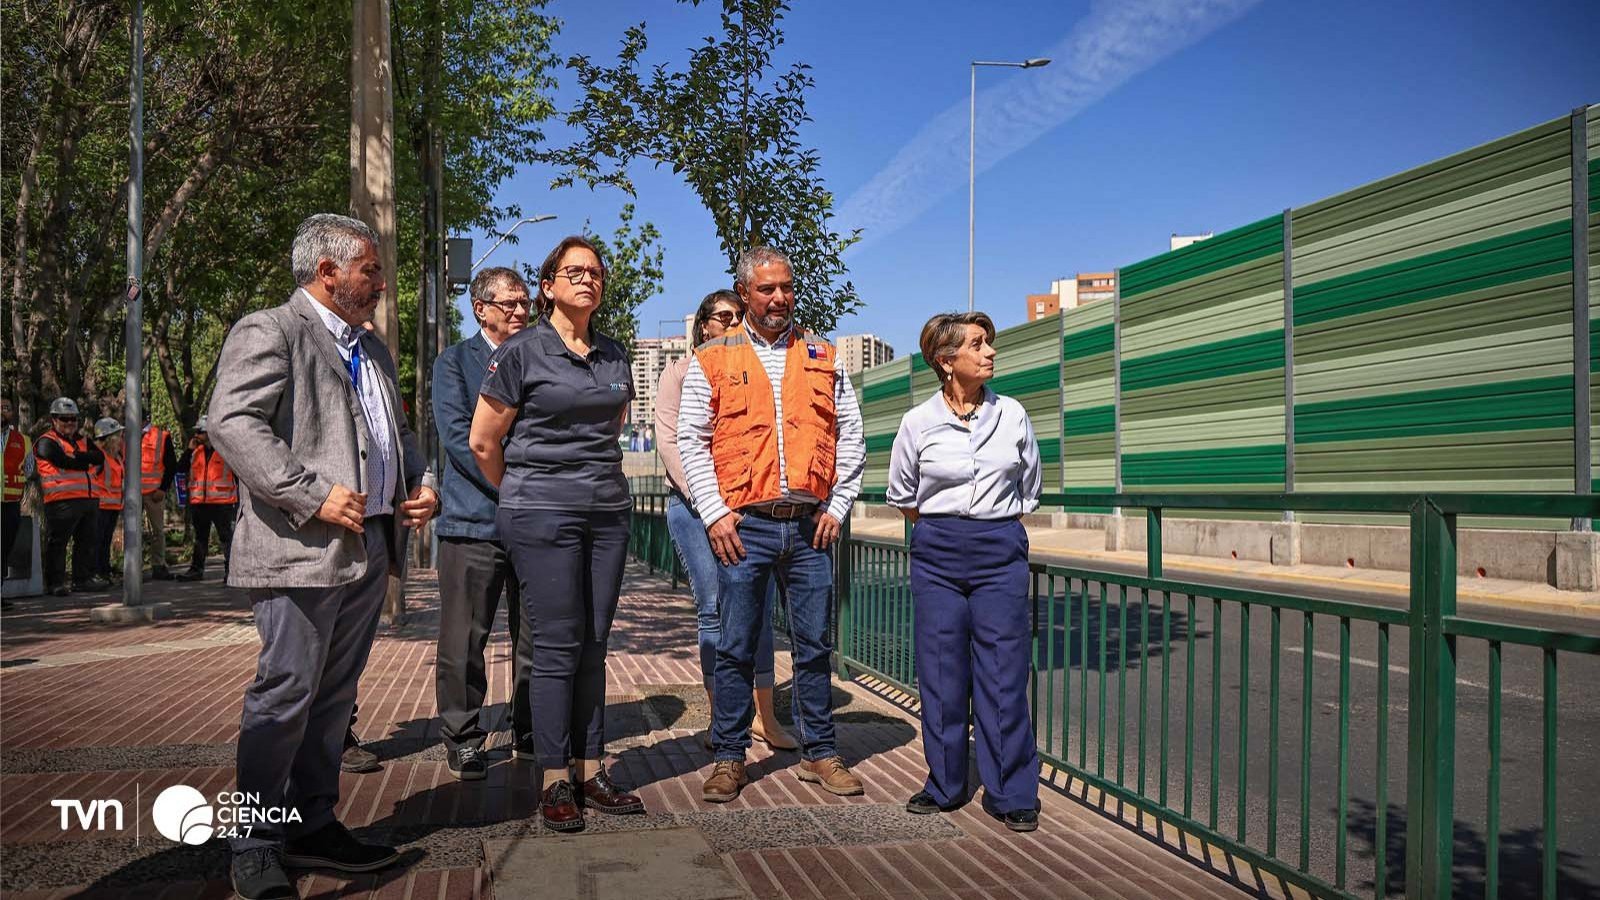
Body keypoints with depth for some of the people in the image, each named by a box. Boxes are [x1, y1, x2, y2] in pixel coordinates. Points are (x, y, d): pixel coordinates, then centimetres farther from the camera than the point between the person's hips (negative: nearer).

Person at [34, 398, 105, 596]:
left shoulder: (82, 441, 21)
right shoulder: (47, 442, -3)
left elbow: (100, 457, 3)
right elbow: (67, 463, -18)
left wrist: (77, 457, -11)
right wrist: (86, 459, -3)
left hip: (87, 498, 8)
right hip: (62, 502, -8)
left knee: (86, 542, 12)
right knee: (57, 544, -3)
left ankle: (83, 579, 21)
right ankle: (54, 583, 1)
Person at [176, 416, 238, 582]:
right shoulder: (196, 451, 12)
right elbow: (180, 469, 10)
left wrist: (238, 498, -5)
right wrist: (189, 450, 0)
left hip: (222, 502, -6)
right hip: (199, 502, 6)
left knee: (226, 537, -1)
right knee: (200, 537, 14)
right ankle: (196, 569, 20)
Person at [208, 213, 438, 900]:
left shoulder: (371, 348, 22)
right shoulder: (267, 332, -5)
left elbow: (397, 430, 29)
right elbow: (232, 423, -17)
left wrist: (423, 483, 10)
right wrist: (313, 495, -21)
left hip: (369, 550, 8)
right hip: (301, 551, -8)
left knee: (334, 698, 14)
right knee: (285, 696, -3)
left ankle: (314, 826, 25)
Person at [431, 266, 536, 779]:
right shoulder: (455, 361, 4)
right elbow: (457, 435, -8)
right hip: (474, 520, -3)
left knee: (536, 640, 10)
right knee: (464, 641, 1)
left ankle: (531, 736, 23)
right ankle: (462, 741, 14)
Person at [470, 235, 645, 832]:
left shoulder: (614, 356, 12)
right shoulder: (522, 351, -3)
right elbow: (482, 442, 1)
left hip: (607, 510, 5)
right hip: (542, 514, -5)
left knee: (593, 645, 8)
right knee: (556, 646, -4)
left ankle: (591, 772, 16)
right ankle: (554, 782, 6)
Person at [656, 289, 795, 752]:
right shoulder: (680, 373, 9)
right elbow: (670, 441, 1)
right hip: (695, 504, -2)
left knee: (760, 606, -2)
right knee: (713, 608, -4)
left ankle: (763, 715, 5)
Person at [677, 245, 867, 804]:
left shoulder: (823, 358, 12)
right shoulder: (712, 361, 6)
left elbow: (851, 437, 12)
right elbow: (691, 442, 3)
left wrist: (837, 507, 3)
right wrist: (715, 514, -6)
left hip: (810, 526, 2)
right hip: (744, 526, -2)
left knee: (814, 646, 9)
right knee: (736, 648, 3)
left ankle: (819, 753, 21)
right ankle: (729, 758, 15)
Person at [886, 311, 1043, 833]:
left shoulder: (1012, 415, 4)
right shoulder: (919, 422, 0)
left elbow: (1030, 490, 17)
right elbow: (901, 495, 14)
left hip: (1001, 552, 0)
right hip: (937, 554, 0)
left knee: (1003, 674, 0)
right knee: (941, 673, 6)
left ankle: (1012, 794, 10)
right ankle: (944, 784, 21)